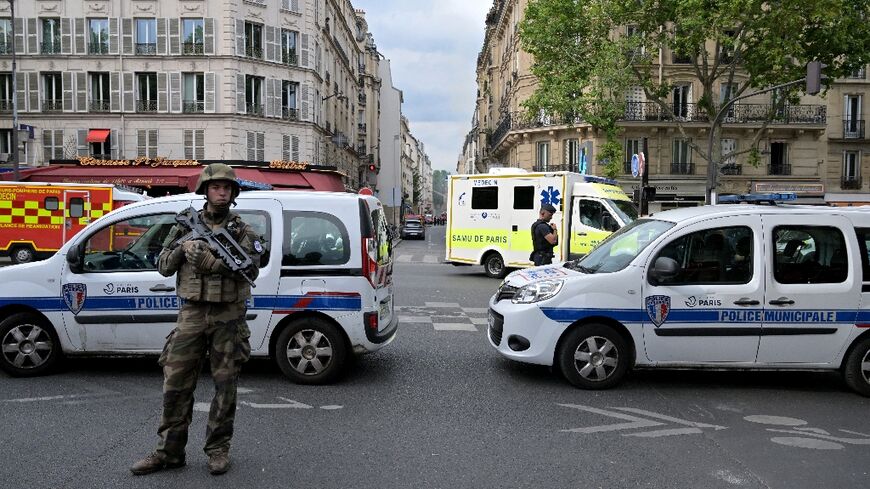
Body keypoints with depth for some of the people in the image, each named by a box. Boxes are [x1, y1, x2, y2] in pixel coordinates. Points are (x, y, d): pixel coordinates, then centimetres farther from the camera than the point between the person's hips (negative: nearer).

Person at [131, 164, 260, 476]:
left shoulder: (242, 231, 4)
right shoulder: (186, 225, 9)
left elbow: (251, 269, -9)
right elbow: (163, 267, 9)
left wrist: (212, 260, -22)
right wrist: (182, 247, -10)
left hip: (228, 317, -1)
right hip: (192, 314, 2)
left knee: (225, 385, 4)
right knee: (175, 384, 3)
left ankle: (218, 449, 17)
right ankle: (169, 451, 16)